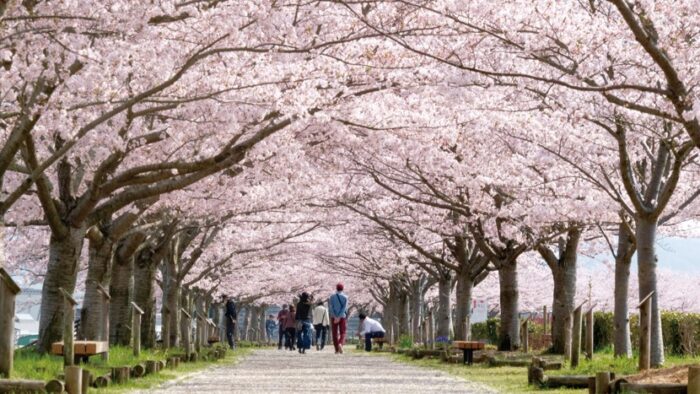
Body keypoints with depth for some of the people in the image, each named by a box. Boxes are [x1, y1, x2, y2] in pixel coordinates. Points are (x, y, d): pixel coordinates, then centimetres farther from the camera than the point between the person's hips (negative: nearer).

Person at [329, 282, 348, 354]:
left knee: (335, 333, 8)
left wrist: (335, 317, -13)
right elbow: (344, 308, -11)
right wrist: (339, 317, -14)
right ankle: (340, 344, -23)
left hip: (334, 317, 1)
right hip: (342, 317, -1)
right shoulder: (345, 297, -2)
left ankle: (336, 349, 7)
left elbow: (331, 307, -8)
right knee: (342, 332, 4)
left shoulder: (332, 297, 2)